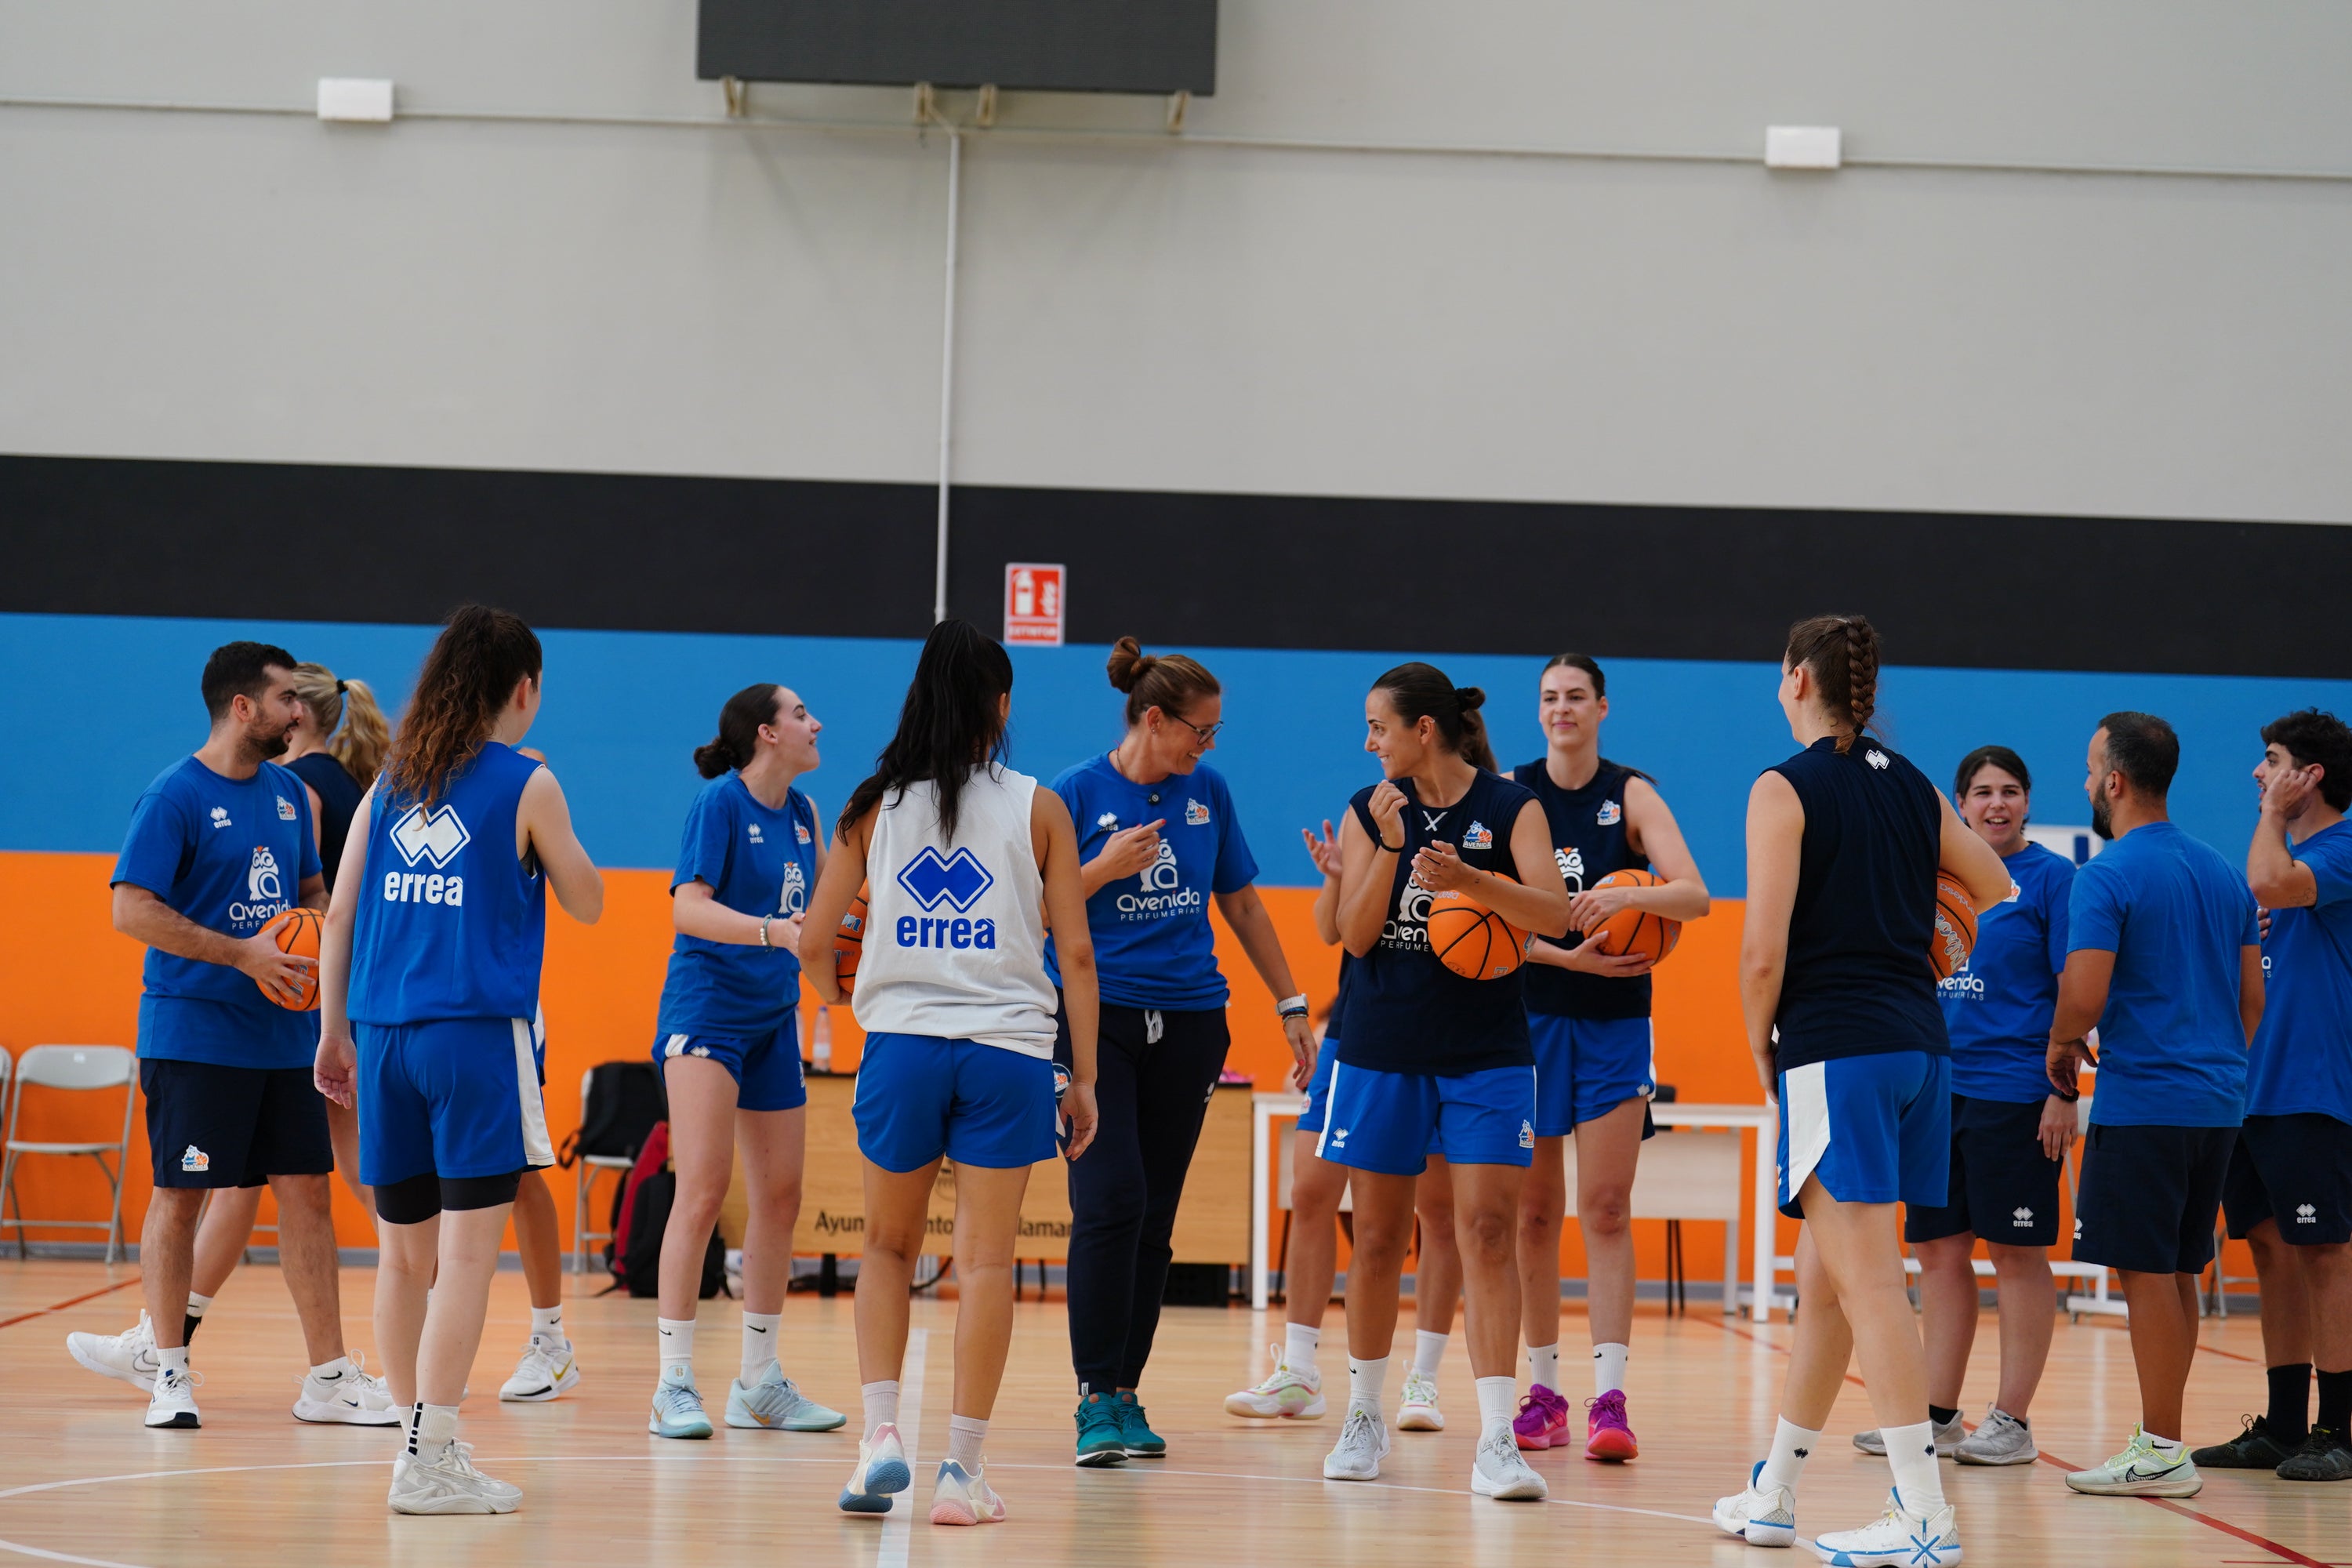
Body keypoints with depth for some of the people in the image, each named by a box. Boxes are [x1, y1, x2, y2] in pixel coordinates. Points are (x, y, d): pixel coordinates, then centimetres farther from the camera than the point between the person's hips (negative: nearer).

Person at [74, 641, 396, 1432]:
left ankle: (329, 1379, 5)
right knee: (180, 1194, -1)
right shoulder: (174, 796, -9)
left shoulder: (289, 793, 12)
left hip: (282, 1033, 6)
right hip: (192, 1032, -6)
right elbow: (133, 910, -15)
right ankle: (166, 1368, 10)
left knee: (305, 1190, 3)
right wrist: (245, 954, -18)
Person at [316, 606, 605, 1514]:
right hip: (477, 1032, -5)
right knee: (467, 1254, -4)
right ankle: (429, 1462, -9)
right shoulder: (525, 784, -2)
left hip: (382, 1033, 6)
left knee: (405, 1256, 12)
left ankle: (425, 1449, 20)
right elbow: (586, 902, 8)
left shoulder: (391, 783, 12)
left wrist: (333, 1031, 17)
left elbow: (340, 913, 11)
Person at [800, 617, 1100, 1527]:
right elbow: (1075, 953, 1)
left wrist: (842, 1001, 27)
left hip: (901, 1043, 1)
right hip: (1007, 1051, -1)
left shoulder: (874, 806, 5)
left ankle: (881, 1432, 2)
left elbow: (813, 943, 6)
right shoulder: (1038, 810, 3)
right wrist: (1084, 1077, 7)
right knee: (985, 1261, 3)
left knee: (888, 1246, 17)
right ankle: (962, 1470, 2)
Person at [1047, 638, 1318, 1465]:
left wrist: (1290, 1002, 17)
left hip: (1187, 1024, 4)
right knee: (1111, 1203, -15)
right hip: (1094, 1016, -4)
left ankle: (1126, 1394, 12)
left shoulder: (1208, 792, 8)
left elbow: (1242, 904, 18)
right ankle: (1096, 1397, -9)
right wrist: (1104, 869, -15)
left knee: (1154, 1218, 5)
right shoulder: (1076, 793, -3)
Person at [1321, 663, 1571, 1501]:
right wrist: (1388, 843, -16)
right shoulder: (1369, 811, 4)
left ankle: (1496, 1440, -11)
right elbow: (1355, 933, -3)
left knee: (1487, 1233, -10)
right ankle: (1364, 1417, 24)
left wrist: (1471, 879, -30)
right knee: (1378, 1239, 8)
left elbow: (1556, 914, -15)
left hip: (1486, 1054, -2)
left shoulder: (1510, 807, -3)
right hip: (1382, 1050, 2)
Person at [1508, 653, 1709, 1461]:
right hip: (1528, 1016, 2)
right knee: (1534, 1211, 5)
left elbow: (1695, 895, -15)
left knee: (1606, 1209, -8)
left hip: (1614, 1024, -1)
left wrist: (1624, 898, -33)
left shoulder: (1631, 795, -2)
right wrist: (1568, 955, -20)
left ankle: (1610, 1396, -13)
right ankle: (1543, 1391, 13)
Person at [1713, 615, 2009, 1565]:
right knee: (1824, 1273, 16)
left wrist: (1760, 1050, 0)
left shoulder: (1785, 789, -6)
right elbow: (1998, 893, 21)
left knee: (1867, 1281, -9)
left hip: (1834, 1048, -7)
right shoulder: (1915, 789, 13)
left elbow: (1763, 951, -13)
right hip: (1919, 1043, 7)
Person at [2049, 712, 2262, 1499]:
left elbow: (2084, 998, -19)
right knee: (2177, 1273, 13)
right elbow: (2253, 999, 15)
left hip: (2143, 1102, -8)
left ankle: (2161, 1452, -2)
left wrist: (2061, 1044, 0)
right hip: (2217, 1102, 8)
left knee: (2147, 1272, -4)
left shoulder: (2106, 877, -11)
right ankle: (2160, 1438, 17)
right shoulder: (2223, 874, 13)